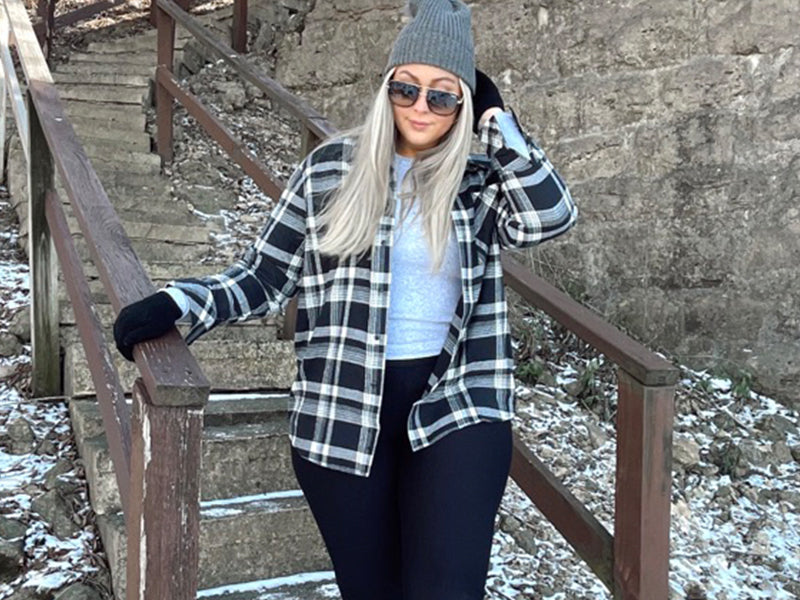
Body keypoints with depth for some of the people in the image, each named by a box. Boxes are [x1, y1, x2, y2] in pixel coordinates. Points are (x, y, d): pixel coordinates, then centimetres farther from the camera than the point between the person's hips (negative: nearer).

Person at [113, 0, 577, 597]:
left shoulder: (480, 183, 6)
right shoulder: (331, 168, 3)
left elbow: (551, 215, -13)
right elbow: (263, 276, 5)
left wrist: (495, 118, -6)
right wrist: (178, 302, -9)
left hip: (459, 408, 0)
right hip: (343, 414, 1)